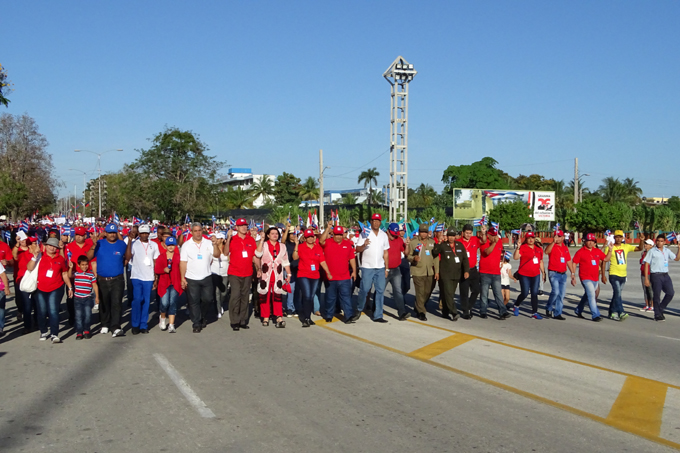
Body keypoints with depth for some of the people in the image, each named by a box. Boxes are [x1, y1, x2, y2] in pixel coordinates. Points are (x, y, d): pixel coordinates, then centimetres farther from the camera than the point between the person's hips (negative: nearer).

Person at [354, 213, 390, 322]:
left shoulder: (384, 235, 11)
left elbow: (385, 253, 14)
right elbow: (357, 249, -7)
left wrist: (386, 268, 10)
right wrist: (364, 245, -29)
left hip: (380, 268, 4)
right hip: (367, 267, -4)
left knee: (380, 291, 2)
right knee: (364, 289, -3)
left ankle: (377, 316, 8)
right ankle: (359, 309, 21)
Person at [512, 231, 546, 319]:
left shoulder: (539, 249, 10)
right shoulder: (523, 248, -7)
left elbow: (541, 262, 20)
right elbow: (516, 257, -22)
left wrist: (543, 273, 20)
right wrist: (518, 247, -32)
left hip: (536, 275, 4)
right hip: (524, 275, -4)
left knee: (535, 293, 2)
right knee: (525, 293, -3)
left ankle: (534, 313, 7)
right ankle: (516, 306, 26)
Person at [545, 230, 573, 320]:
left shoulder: (565, 248, 14)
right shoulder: (552, 246, -5)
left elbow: (569, 261, 19)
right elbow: (547, 252, -29)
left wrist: (572, 272, 16)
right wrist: (553, 242, -37)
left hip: (563, 274, 6)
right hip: (554, 273, -6)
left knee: (561, 294, 6)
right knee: (555, 292, -19)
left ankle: (557, 313, 12)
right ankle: (549, 308, 3)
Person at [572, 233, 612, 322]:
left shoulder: (597, 251, 9)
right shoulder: (580, 252, -6)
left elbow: (606, 259, 13)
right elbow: (574, 264, -3)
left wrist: (610, 250, -1)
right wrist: (573, 276, -7)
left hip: (595, 278, 6)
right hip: (586, 278, -6)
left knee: (587, 296, 18)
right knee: (591, 296, -14)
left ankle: (578, 310, 35)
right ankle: (595, 315, -12)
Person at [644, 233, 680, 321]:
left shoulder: (667, 251, 13)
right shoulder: (652, 251, -1)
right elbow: (646, 264, -3)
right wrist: (646, 279, -8)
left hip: (665, 275, 5)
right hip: (655, 275, -5)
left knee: (670, 293, 0)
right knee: (657, 296, -2)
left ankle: (660, 309, 18)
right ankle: (657, 315, 9)